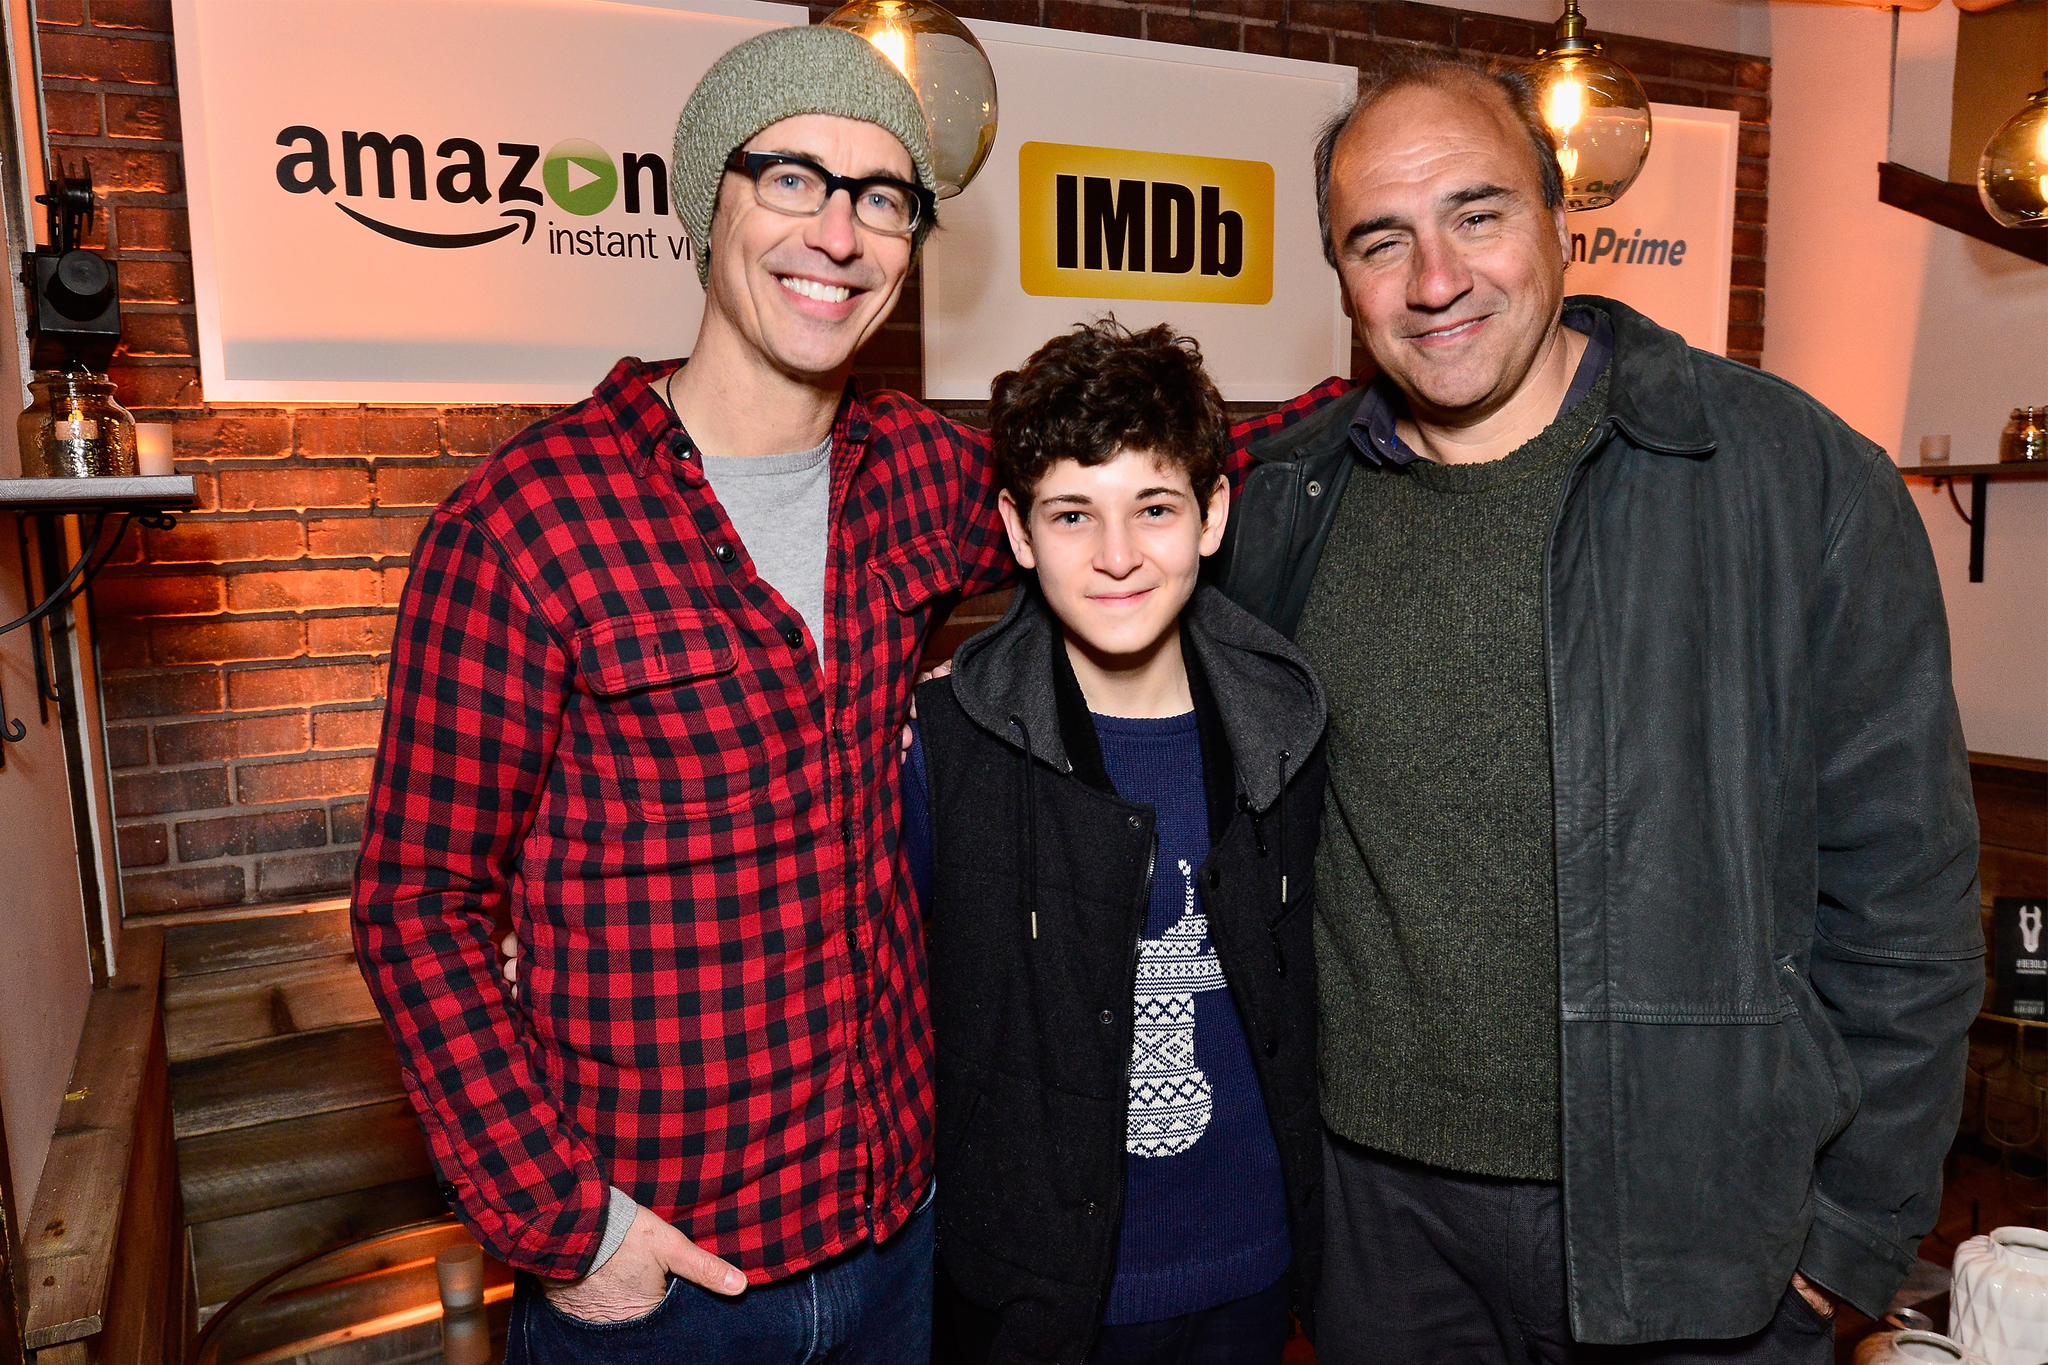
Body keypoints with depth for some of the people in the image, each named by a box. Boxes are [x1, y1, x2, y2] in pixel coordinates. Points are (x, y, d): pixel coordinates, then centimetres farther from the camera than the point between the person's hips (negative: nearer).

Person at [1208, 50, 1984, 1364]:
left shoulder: (1800, 477, -10)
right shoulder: (1282, 505, -2)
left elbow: (1902, 887, -6)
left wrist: (1858, 1227, -4)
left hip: (1692, 1211, -2)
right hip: (1381, 1205, 3)